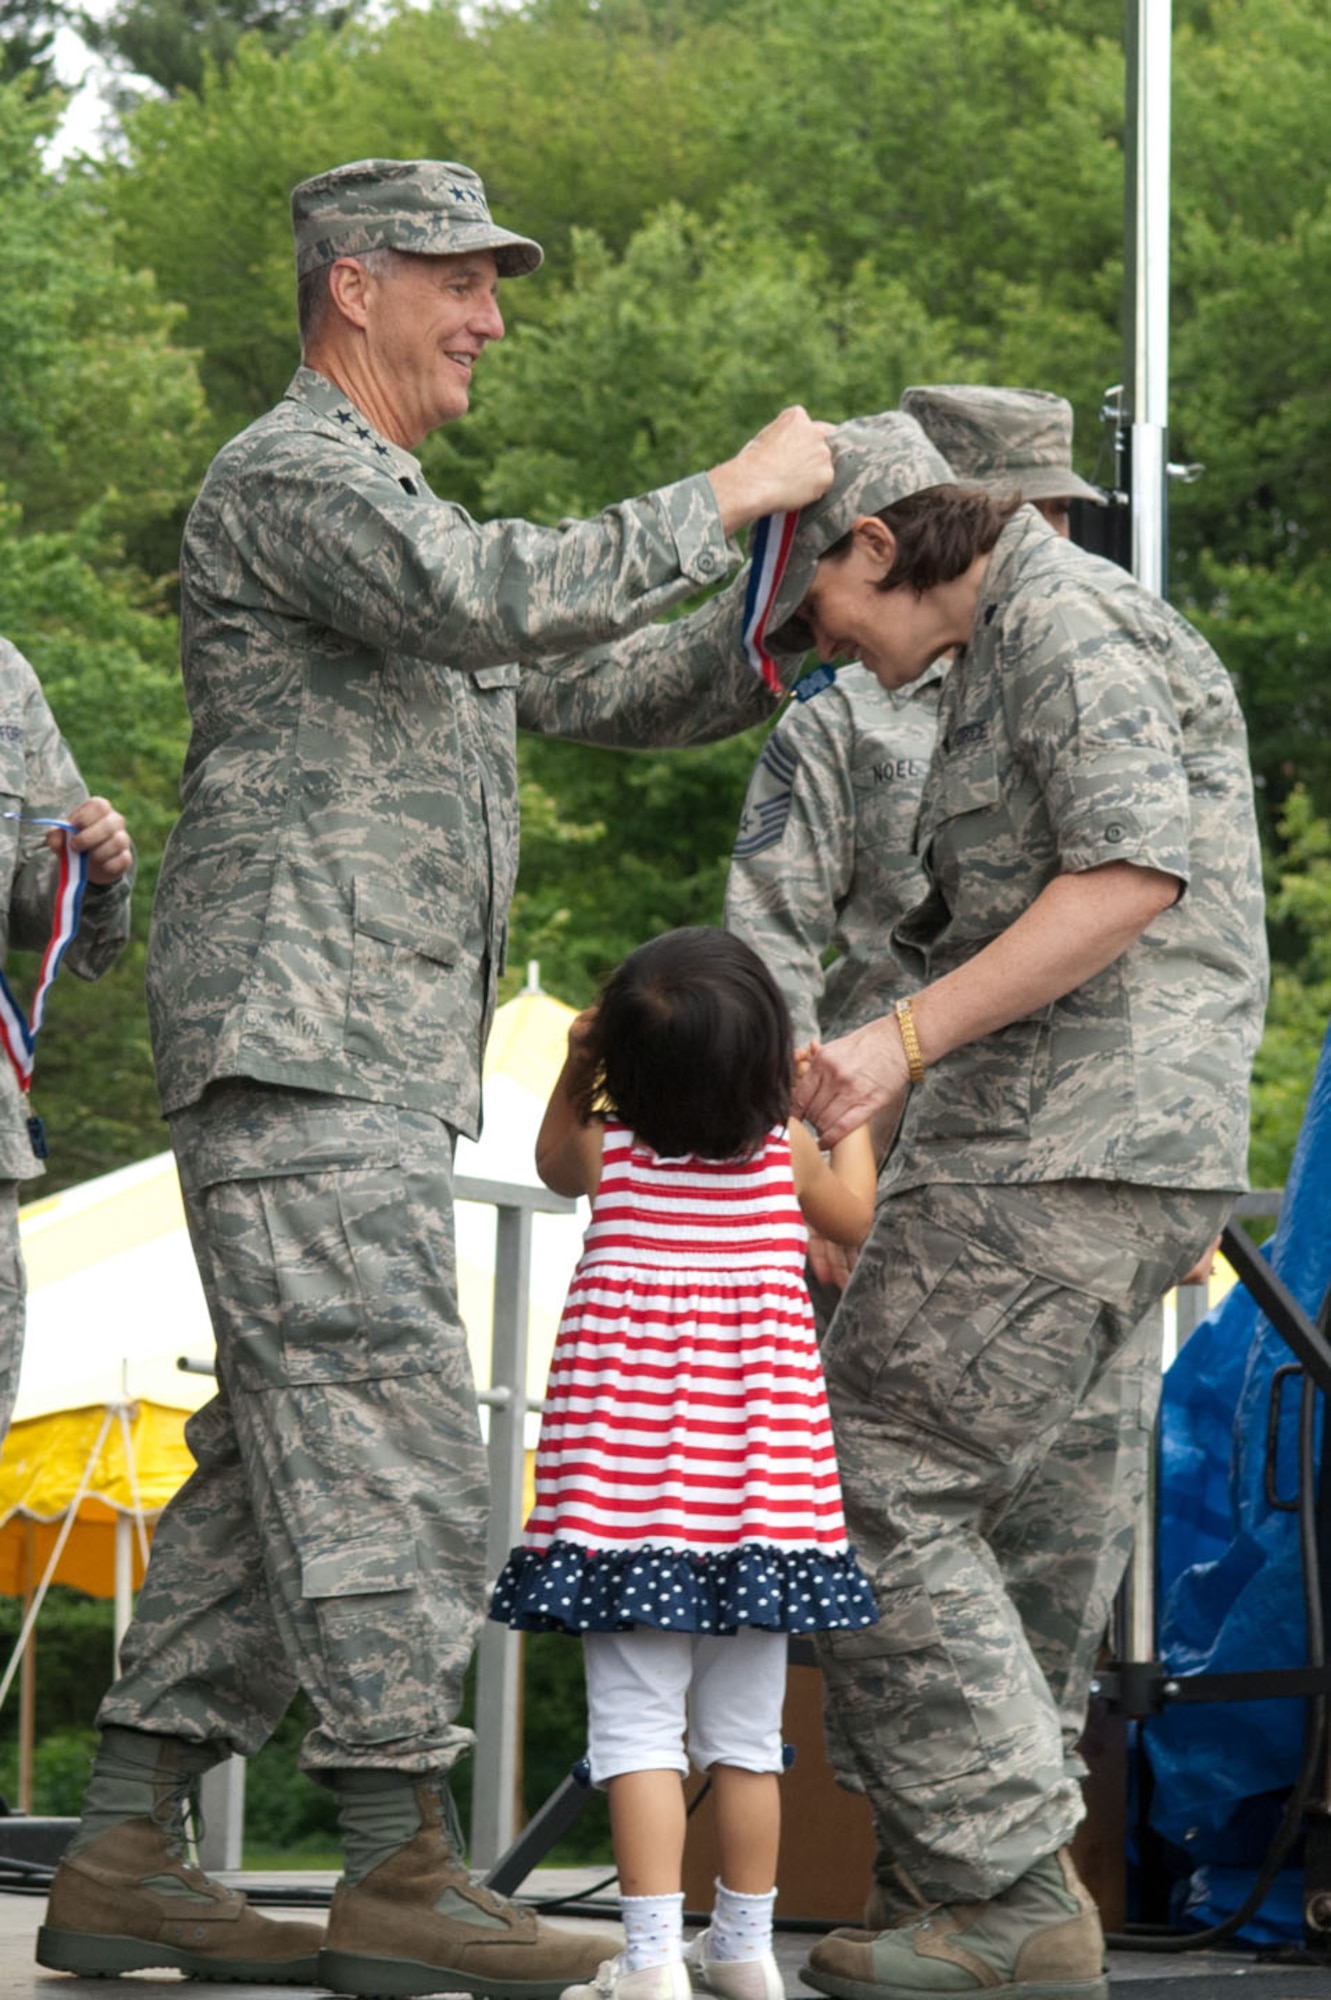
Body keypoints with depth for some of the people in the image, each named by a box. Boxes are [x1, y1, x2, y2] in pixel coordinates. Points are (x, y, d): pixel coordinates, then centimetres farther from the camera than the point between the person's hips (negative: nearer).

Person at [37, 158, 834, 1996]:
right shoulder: (293, 476, -8)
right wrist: (732, 495, -17)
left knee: (276, 1461, 7)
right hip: (294, 1028, -10)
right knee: (378, 1433, -13)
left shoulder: (381, 500, 26)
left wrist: (752, 682, 9)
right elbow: (502, 602, -24)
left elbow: (568, 690, 27)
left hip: (375, 1055, 10)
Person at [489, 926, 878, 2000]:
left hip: (628, 1470, -2)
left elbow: (554, 1162, 22)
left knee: (636, 1720, -3)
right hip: (757, 1484, 2)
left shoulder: (610, 1152, -3)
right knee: (747, 1728, 13)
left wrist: (573, 1073, 18)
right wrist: (848, 1113, 31)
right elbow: (854, 1218, 20)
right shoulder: (783, 1150, -2)